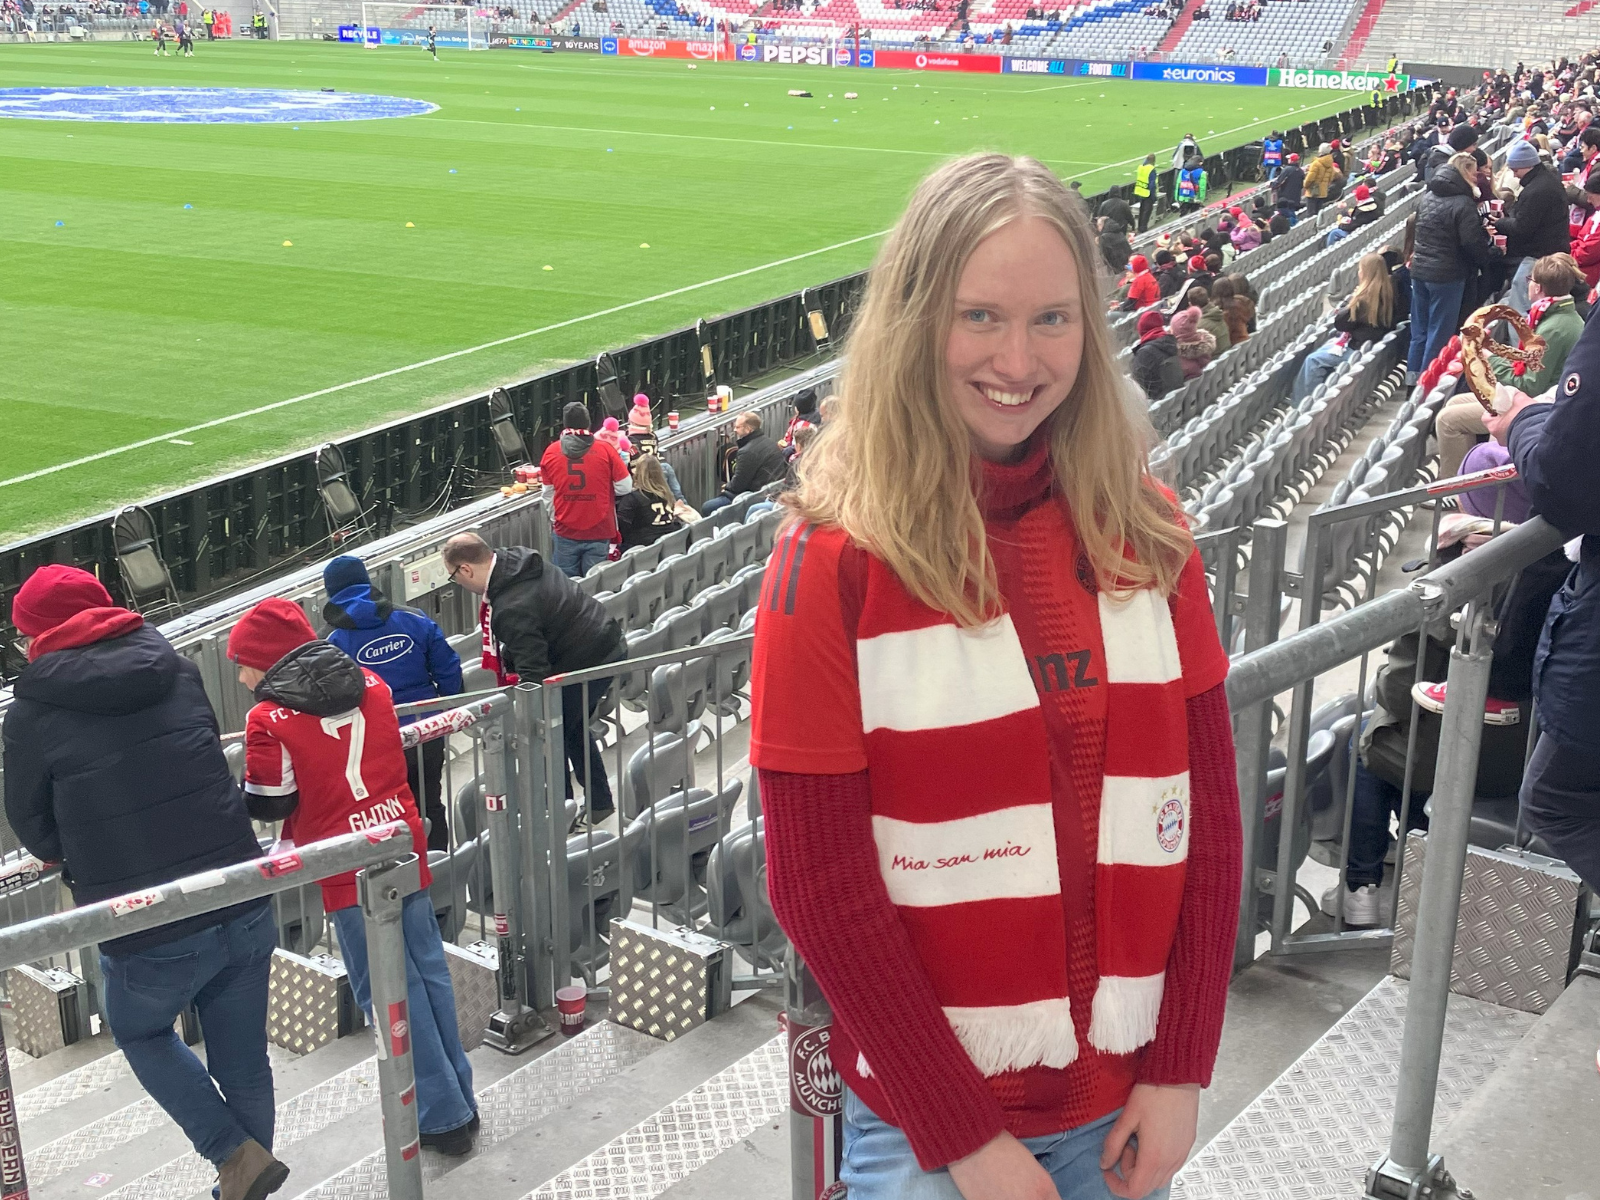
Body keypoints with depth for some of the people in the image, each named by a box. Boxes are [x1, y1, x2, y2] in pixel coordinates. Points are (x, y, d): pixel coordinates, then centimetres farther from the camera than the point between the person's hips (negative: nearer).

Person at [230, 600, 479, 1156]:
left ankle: (442, 1116, 10)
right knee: (429, 972, 15)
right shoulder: (371, 684, 5)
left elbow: (268, 805, -6)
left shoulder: (269, 719, -11)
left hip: (349, 872, -6)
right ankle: (459, 1099, 24)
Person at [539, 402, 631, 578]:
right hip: (598, 530, -2)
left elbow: (548, 495, 7)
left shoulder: (551, 452, -2)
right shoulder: (605, 449, -9)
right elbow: (624, 487, -5)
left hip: (565, 531, 2)